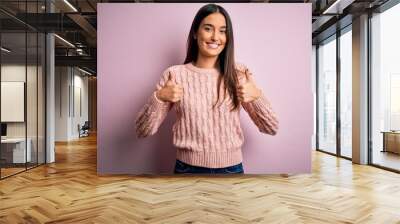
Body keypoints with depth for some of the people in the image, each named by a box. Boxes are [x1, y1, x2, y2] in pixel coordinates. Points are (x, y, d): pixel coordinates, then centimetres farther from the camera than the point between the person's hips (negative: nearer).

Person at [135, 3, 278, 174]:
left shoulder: (239, 73, -4)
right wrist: (158, 98, -21)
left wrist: (257, 96, -18)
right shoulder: (174, 74, -7)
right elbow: (143, 131, -5)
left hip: (232, 168, 1)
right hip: (188, 168, -1)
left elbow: (272, 128, -2)